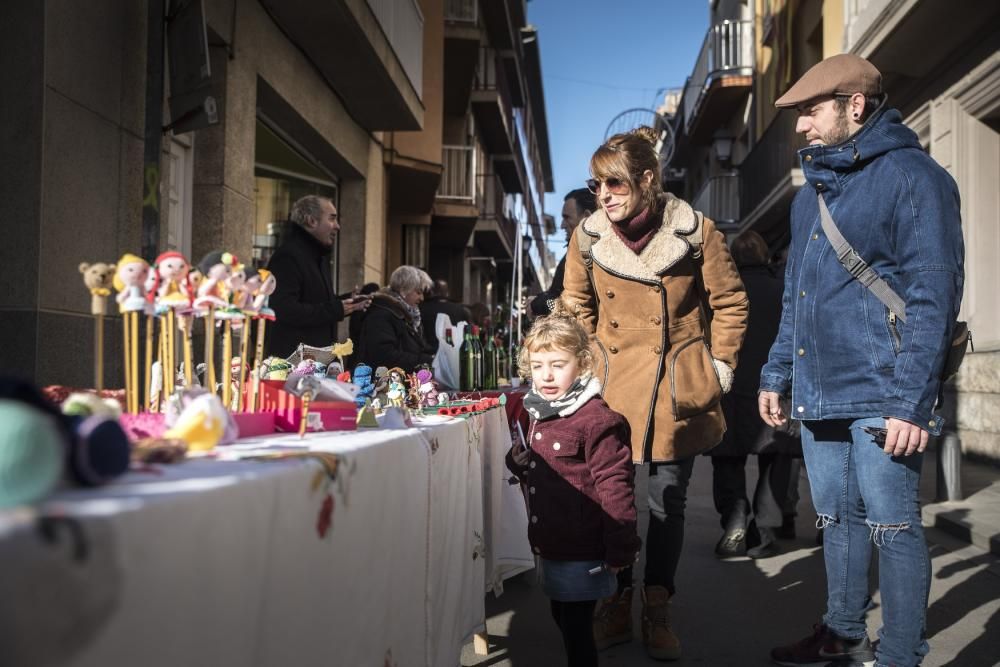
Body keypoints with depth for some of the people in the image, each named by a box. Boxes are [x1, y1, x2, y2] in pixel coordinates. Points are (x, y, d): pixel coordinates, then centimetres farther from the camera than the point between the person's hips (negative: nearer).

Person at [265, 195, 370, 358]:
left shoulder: (319, 256, 19)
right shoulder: (287, 256, -16)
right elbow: (284, 310, -27)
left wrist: (346, 302, 9)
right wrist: (335, 309, -23)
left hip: (319, 355, 10)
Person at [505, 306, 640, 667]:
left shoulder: (595, 420, -20)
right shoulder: (540, 414, 8)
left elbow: (614, 486, -21)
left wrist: (619, 552, -19)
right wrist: (520, 462, 0)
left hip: (581, 553, -9)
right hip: (551, 546, 9)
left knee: (576, 626, 0)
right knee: (562, 618, 20)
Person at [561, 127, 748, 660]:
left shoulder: (696, 232, -9)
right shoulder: (588, 236, -3)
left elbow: (730, 303, 1)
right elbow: (576, 307, 11)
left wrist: (718, 367, -1)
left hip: (678, 390, -1)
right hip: (612, 388, 1)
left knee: (669, 499, 7)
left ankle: (656, 611, 21)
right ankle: (615, 605, 21)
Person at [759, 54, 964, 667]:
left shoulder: (911, 175, -9)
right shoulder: (813, 191, 16)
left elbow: (933, 295, -14)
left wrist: (912, 400, -19)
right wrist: (777, 375, 17)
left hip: (879, 396, -8)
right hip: (819, 393, 8)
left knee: (893, 526, 0)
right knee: (838, 519, 17)